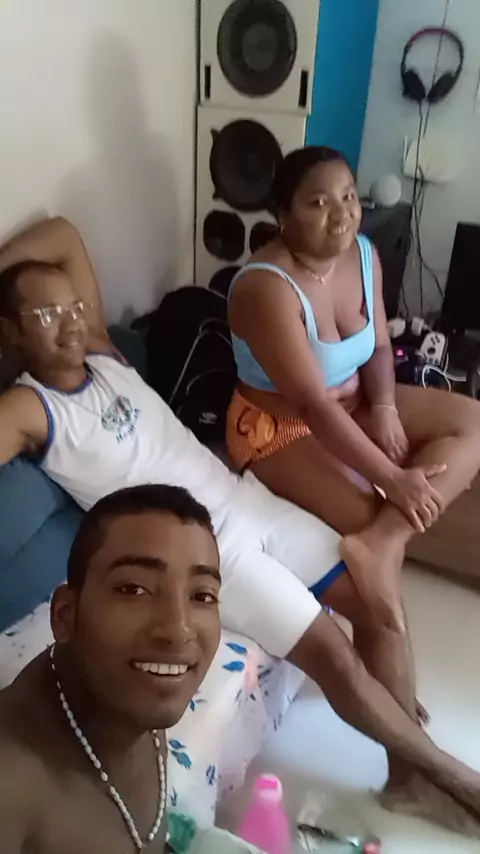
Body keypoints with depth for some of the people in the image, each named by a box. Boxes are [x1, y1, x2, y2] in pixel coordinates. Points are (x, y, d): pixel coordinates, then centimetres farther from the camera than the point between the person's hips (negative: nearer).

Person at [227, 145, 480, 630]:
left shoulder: (363, 254, -4)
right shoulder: (267, 288, -28)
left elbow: (379, 348, 4)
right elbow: (313, 405, -30)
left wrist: (384, 408, -17)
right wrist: (393, 480, -28)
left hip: (353, 406, 8)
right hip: (281, 428, -8)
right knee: (376, 519, -23)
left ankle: (381, 543, -22)